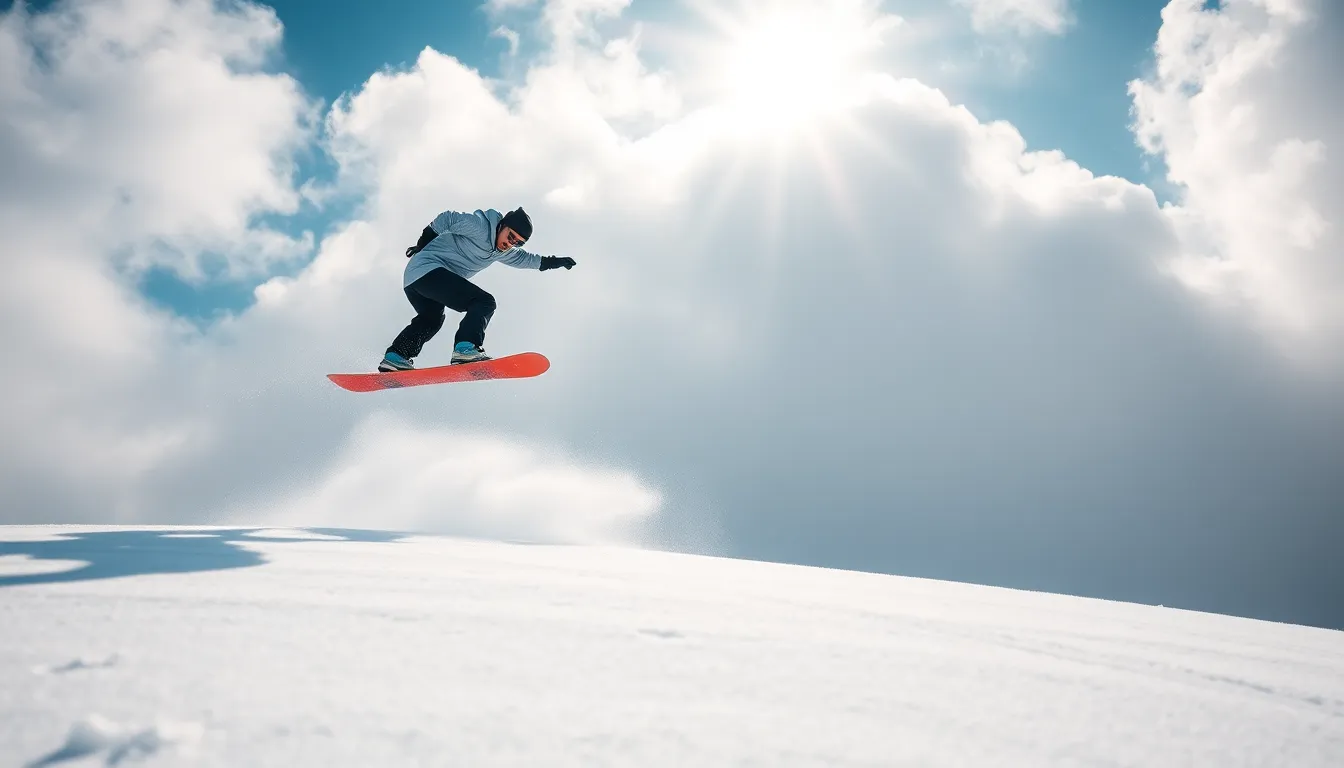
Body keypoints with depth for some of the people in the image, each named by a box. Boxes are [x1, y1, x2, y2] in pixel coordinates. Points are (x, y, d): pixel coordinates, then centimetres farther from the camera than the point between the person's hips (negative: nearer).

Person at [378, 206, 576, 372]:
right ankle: (466, 349, -33)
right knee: (484, 302, -18)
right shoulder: (478, 226, -13)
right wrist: (424, 242, -3)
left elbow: (521, 258, 31)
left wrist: (550, 262, 27)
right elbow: (446, 219, -10)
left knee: (431, 320, 33)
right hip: (427, 270, -10)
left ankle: (395, 356, 30)